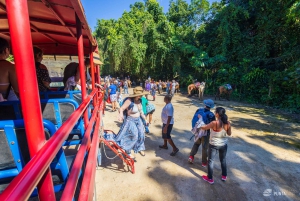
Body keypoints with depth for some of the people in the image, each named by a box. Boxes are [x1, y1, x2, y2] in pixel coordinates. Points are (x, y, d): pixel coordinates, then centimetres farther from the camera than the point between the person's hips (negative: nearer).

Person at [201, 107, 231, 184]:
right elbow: (229, 134, 3)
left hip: (214, 145, -5)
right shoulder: (228, 123, -11)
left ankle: (210, 178, 26)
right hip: (223, 145, 5)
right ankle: (224, 176, 44)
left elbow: (203, 128, -15)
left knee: (210, 161, 13)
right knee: (223, 160, 26)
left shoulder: (214, 123, -27)